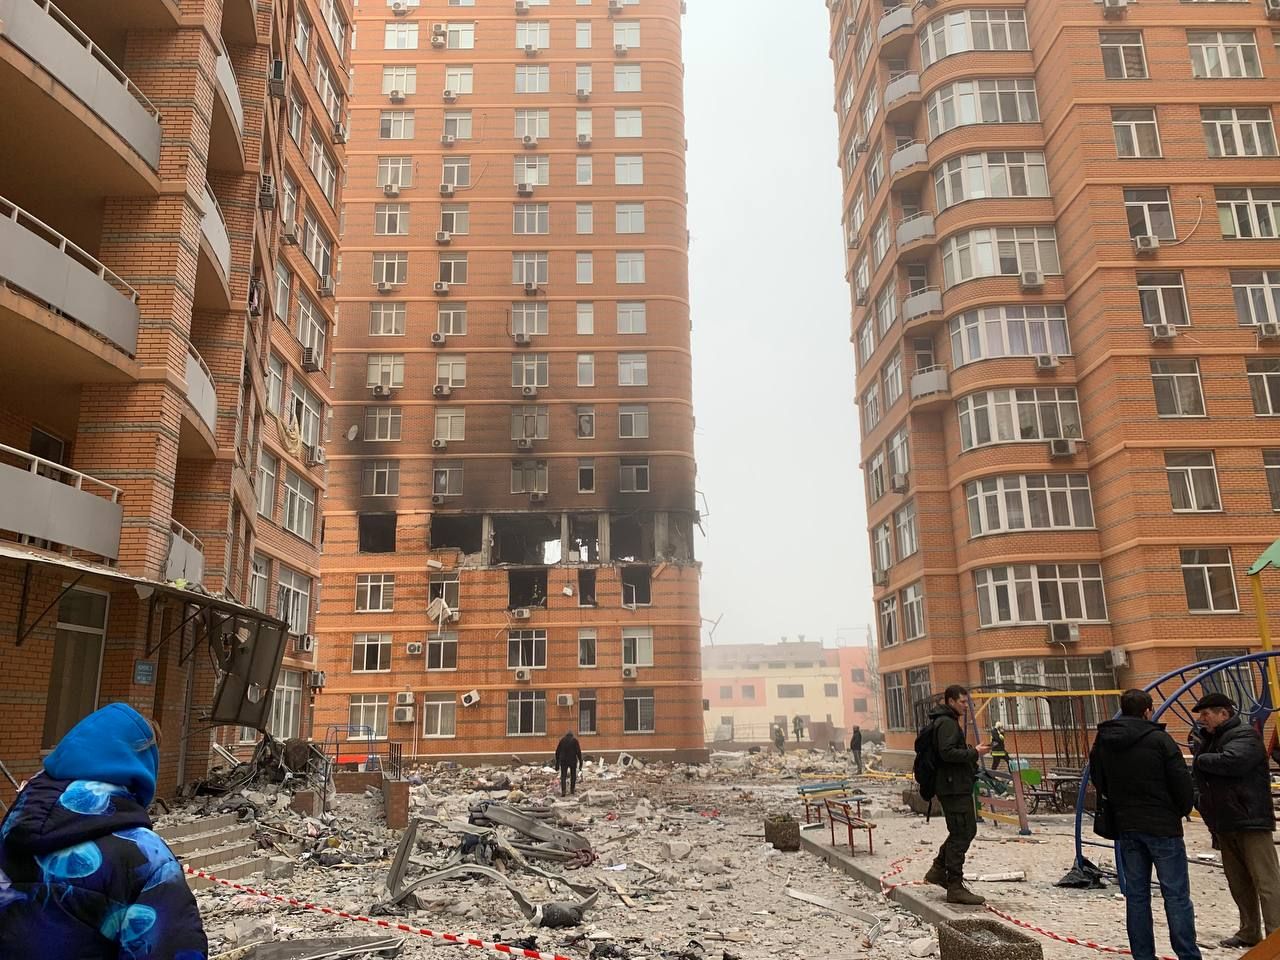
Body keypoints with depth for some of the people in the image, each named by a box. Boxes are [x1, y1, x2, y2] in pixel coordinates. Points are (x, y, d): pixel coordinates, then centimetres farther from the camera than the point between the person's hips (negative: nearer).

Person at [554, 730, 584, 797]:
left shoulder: (562, 740, 8)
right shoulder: (574, 740, 1)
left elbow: (557, 752, 6)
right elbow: (578, 752, -7)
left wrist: (557, 763, 11)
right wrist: (580, 762, -4)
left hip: (563, 761, 1)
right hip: (573, 761, -1)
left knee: (563, 776, 2)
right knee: (573, 775, 18)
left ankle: (563, 791, -13)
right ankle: (572, 789, 22)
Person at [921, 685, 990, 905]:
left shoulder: (947, 722, 19)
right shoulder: (946, 723, -15)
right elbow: (947, 752, -25)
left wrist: (971, 753, 11)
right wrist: (974, 753, -17)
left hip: (956, 786, 11)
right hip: (954, 787, -11)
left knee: (967, 830, 18)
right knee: (960, 835, -6)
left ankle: (938, 870, 25)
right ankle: (955, 887, -1)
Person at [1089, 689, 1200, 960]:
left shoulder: (1103, 742, 4)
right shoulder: (1158, 739, -12)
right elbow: (1181, 780, -11)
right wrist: (1183, 810, 7)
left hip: (1126, 826, 5)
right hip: (1162, 826, -5)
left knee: (1136, 894, 11)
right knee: (1176, 894, 3)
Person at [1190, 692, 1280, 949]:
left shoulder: (1246, 736, -11)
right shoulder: (1209, 739, 16)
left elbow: (1230, 761, -28)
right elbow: (1200, 775, 20)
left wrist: (1202, 760, -12)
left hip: (1250, 821, -9)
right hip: (1224, 823, 9)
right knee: (1238, 884, 15)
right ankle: (1249, 933, 24)